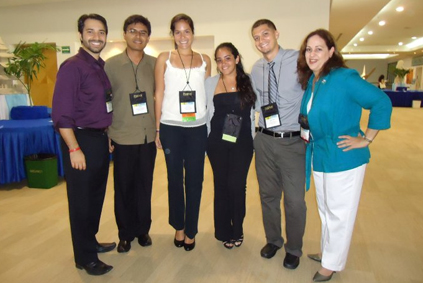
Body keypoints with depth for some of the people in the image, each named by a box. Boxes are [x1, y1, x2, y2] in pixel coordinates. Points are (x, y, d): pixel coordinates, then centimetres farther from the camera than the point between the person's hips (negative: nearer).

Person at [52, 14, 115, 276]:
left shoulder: (102, 67, 11)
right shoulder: (72, 67, -12)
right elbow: (62, 113, -17)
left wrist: (107, 135, 15)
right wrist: (74, 149, -19)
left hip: (100, 139, 8)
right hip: (81, 140, -8)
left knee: (96, 196, 18)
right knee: (81, 201, 5)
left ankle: (91, 242, 36)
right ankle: (85, 257, 21)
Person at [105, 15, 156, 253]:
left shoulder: (155, 64, 4)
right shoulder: (111, 65, 0)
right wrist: (106, 136, -2)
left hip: (148, 137, 2)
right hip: (122, 138, -1)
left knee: (145, 186, 11)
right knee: (124, 188, 9)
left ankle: (143, 229, 29)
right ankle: (126, 234, 26)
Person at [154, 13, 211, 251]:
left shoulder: (204, 60, 8)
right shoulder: (164, 59, 3)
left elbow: (208, 94, 12)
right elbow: (159, 94, 3)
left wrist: (212, 125, 7)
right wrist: (157, 129, 1)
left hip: (198, 127, 1)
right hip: (171, 127, -1)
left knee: (195, 180, 6)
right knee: (175, 179, 9)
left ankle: (191, 231, 22)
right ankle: (179, 227, 28)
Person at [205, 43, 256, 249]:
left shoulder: (248, 82, 4)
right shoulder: (210, 83, 6)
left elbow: (253, 113, 8)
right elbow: (205, 112, 10)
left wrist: (253, 138, 2)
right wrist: (207, 139, 5)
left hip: (242, 142, -1)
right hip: (217, 142, 1)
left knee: (237, 185, -3)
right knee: (222, 184, 7)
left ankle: (237, 230, 20)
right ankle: (224, 232, 24)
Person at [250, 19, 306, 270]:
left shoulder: (298, 60, -8)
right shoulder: (256, 69, 7)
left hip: (293, 141, -4)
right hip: (265, 140, 5)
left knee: (294, 199, 5)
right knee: (268, 195, 16)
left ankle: (293, 249, 29)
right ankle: (273, 240, 39)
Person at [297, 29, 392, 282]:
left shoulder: (344, 78, -17)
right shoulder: (310, 82, 5)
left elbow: (382, 102, -20)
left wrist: (366, 140, -17)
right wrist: (305, 124, 4)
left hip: (343, 157, -7)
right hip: (319, 156, 8)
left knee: (340, 214, 9)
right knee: (325, 210, 21)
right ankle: (328, 251, 42)